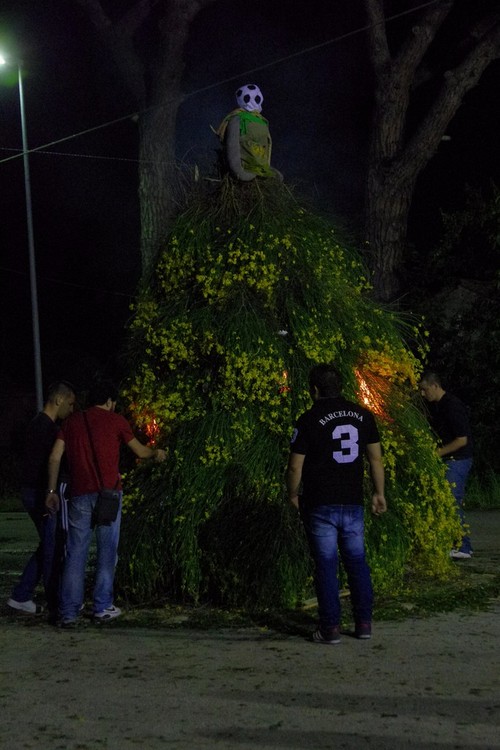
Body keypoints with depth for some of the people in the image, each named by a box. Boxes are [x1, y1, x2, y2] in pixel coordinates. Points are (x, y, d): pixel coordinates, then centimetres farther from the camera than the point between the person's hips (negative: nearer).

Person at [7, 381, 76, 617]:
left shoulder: (43, 425, 15)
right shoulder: (44, 427, -17)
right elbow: (37, 467, -22)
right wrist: (44, 503, -23)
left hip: (39, 494, 10)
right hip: (40, 494, -10)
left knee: (48, 546, 15)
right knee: (52, 547, -4)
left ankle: (21, 597, 18)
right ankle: (56, 605, 3)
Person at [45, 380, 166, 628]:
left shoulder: (72, 422, 13)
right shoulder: (115, 420, 5)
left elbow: (55, 458, 6)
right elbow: (140, 451, 15)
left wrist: (52, 490, 11)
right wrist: (157, 453, 35)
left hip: (79, 495, 3)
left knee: (75, 554, 4)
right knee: (107, 551, 6)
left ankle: (68, 613, 1)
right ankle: (102, 607, 7)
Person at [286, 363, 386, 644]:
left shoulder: (310, 420, -9)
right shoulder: (363, 415, 4)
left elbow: (296, 466, -7)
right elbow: (376, 458, 9)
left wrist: (293, 496, 8)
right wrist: (379, 493, 18)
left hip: (320, 505, -4)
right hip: (354, 503, 4)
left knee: (326, 565, 1)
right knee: (357, 561, 12)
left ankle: (331, 628, 3)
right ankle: (364, 623, 14)